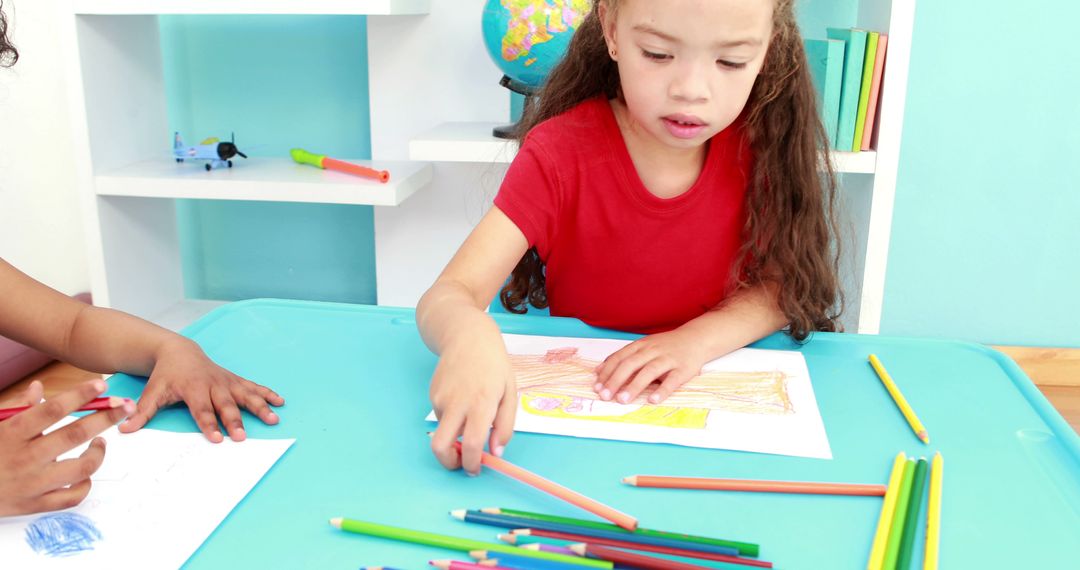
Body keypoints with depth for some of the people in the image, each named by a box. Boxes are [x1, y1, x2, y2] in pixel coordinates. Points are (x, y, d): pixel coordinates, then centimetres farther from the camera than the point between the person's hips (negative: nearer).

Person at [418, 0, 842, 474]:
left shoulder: (764, 141, -11)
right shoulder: (561, 155, -17)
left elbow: (784, 282, -5)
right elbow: (447, 294, -24)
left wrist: (698, 339, -24)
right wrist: (467, 335, -48)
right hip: (577, 391, 0)